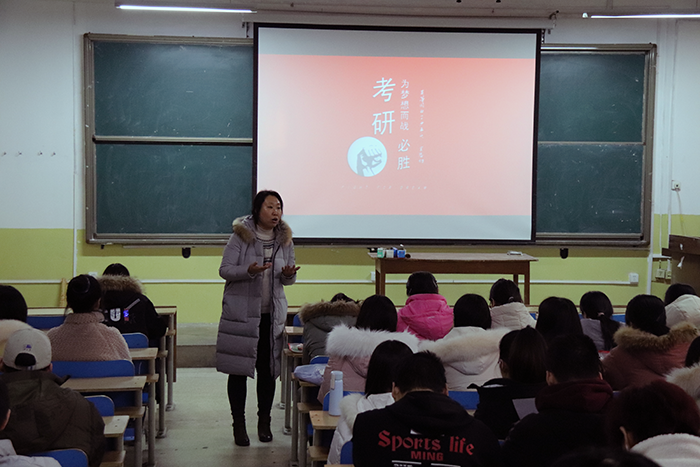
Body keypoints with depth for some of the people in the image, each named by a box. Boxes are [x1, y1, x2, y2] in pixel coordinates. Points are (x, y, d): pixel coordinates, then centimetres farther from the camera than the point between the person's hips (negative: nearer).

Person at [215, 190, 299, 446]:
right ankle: (239, 424, 12)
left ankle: (264, 422, 19)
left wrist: (288, 274, -11)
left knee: (268, 369, 6)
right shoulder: (241, 236, -7)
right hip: (241, 312, -3)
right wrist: (249, 271, -24)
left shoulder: (285, 239, 6)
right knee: (238, 369, 1)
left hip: (272, 312, 3)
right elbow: (224, 270, -7)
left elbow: (288, 278, 13)